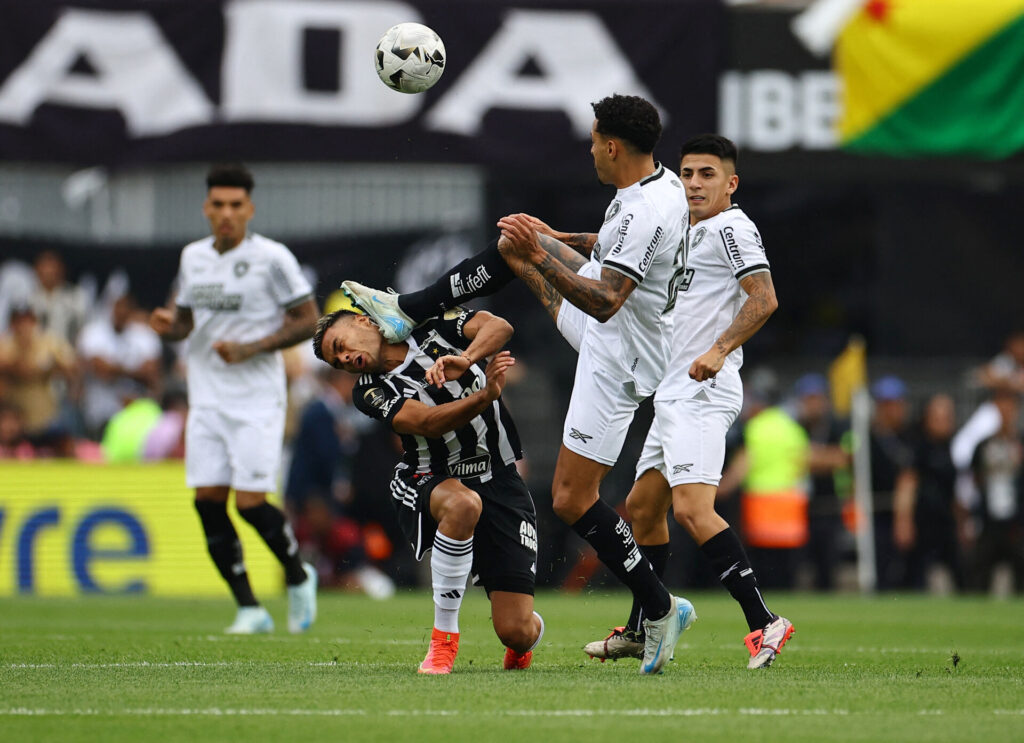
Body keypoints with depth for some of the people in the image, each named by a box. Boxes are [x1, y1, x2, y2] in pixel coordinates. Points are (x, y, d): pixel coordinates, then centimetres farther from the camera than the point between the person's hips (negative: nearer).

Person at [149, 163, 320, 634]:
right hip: (206, 397, 6)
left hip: (256, 400, -6)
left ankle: (298, 577, 18)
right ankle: (249, 609, 5)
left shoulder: (272, 258, -8)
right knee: (208, 500, -4)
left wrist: (251, 348, -17)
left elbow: (307, 320, -7)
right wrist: (167, 325, -4)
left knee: (250, 503, -10)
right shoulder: (193, 257, 10)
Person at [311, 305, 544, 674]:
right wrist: (484, 396, -36)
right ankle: (443, 642, -24)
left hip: (500, 482, 1)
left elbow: (498, 327, -14)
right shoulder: (371, 391, -2)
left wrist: (464, 360, -32)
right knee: (463, 504, -41)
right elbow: (428, 423, -19)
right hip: (431, 487, -1)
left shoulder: (435, 325, 3)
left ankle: (531, 628, 33)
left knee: (516, 633, -9)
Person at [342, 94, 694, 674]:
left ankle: (661, 610, -2)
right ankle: (408, 311, 36)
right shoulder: (661, 181, 0)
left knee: (573, 500, -9)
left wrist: (539, 253, -36)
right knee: (514, 244, 21)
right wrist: (554, 240, 22)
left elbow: (604, 301, -37)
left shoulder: (646, 212, -31)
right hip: (605, 324, 10)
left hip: (618, 359, -10)